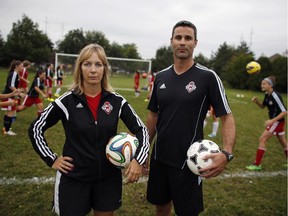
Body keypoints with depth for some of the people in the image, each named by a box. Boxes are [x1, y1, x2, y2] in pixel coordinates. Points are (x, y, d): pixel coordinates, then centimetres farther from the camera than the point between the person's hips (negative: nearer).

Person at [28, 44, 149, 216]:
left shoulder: (116, 101, -6)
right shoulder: (67, 101, -11)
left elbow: (141, 129, -1)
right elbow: (35, 129, -1)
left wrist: (139, 160, -13)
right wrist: (51, 159, -5)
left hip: (109, 177, 2)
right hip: (74, 178, -2)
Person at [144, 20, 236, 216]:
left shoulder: (208, 76, -11)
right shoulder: (161, 77, 3)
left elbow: (227, 117, -11)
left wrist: (226, 153, -27)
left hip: (188, 161, -4)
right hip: (159, 158, 4)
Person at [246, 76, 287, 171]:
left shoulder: (275, 96, -24)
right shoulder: (267, 95, 2)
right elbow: (263, 106, 16)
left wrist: (272, 120, -32)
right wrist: (256, 101, -4)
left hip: (277, 122, -9)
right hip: (275, 121, 9)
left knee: (262, 139, -10)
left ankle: (257, 165, -3)